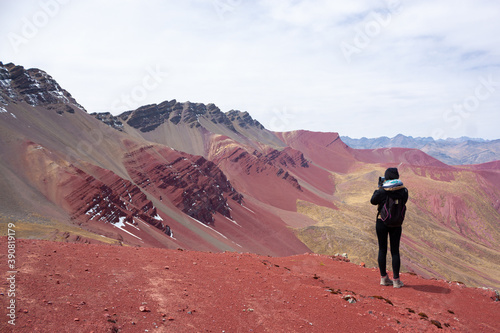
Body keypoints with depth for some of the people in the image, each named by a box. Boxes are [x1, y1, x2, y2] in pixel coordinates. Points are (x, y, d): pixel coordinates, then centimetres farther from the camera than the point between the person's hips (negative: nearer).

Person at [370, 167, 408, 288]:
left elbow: (373, 201, 2)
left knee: (382, 250, 9)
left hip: (382, 222, -1)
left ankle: (384, 278, 16)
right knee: (395, 251, 8)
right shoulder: (403, 190, -7)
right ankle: (396, 280, 9)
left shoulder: (382, 191, -14)